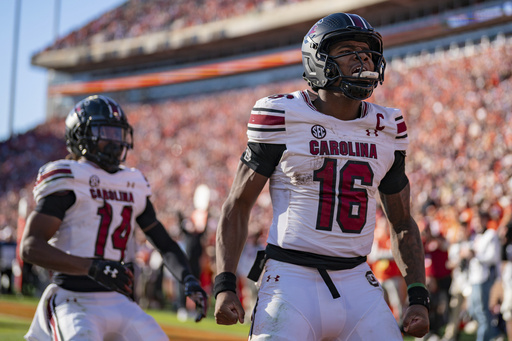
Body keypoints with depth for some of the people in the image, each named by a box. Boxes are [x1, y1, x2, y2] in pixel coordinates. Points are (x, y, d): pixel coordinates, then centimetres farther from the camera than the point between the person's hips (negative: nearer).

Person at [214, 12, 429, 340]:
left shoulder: (387, 130, 9)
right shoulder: (283, 119, -4)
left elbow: (402, 222, 17)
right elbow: (238, 205, 1)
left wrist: (418, 297, 7)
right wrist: (225, 285, -8)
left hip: (357, 285, 4)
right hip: (292, 280, -4)